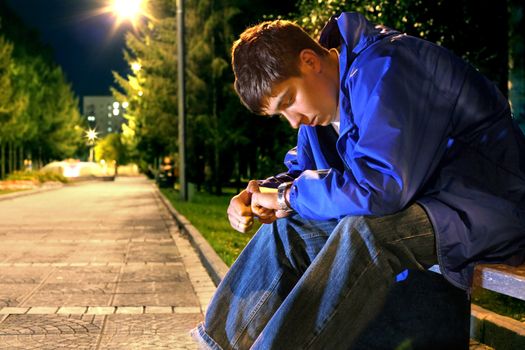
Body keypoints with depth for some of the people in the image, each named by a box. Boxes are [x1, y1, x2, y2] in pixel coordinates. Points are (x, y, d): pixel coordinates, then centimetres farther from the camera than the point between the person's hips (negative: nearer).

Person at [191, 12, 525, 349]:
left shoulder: (382, 69, -23)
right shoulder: (324, 92, 6)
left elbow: (382, 186, -31)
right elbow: (302, 170, 16)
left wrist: (288, 197, -17)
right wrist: (259, 195, -6)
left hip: (485, 206, -9)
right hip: (415, 202, 9)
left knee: (363, 230, -35)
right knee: (287, 228, 0)